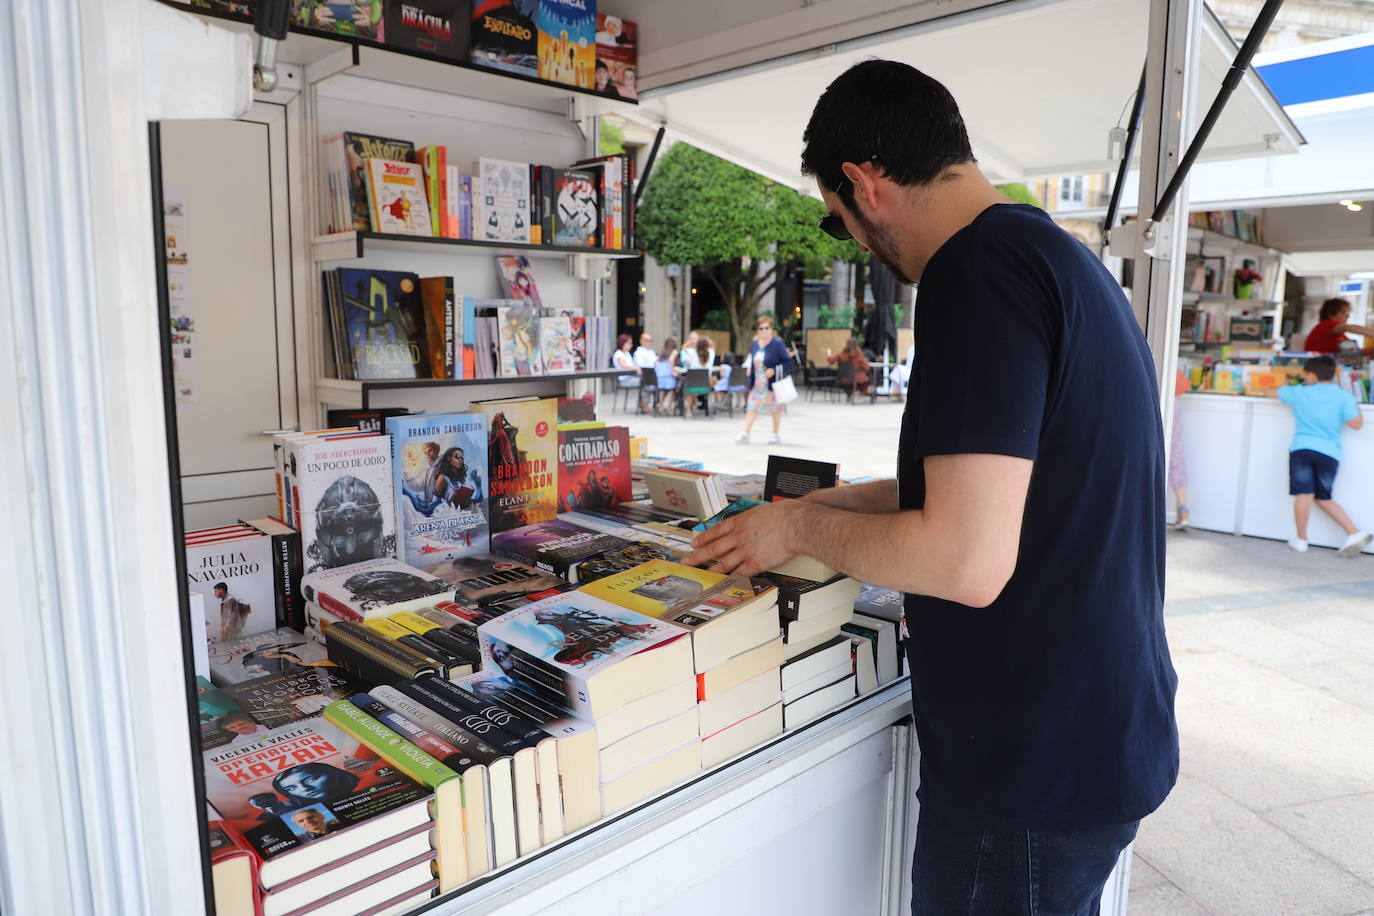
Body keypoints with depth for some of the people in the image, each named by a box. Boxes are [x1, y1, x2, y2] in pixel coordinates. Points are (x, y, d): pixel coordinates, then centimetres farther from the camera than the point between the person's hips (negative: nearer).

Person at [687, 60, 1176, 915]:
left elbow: (968, 561, -28)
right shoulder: (1066, 258, 10)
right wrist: (849, 501, 20)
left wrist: (802, 528, -11)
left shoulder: (977, 267, -23)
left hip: (1036, 769, -9)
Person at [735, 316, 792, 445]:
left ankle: (776, 434, 22)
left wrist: (775, 370, -20)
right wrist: (748, 369, 7)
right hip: (756, 383, 4)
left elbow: (788, 361, -10)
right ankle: (745, 434, -3)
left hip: (772, 383, -4)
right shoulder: (754, 343, 8)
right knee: (752, 408, -1)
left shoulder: (777, 343, -9)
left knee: (775, 408, 9)